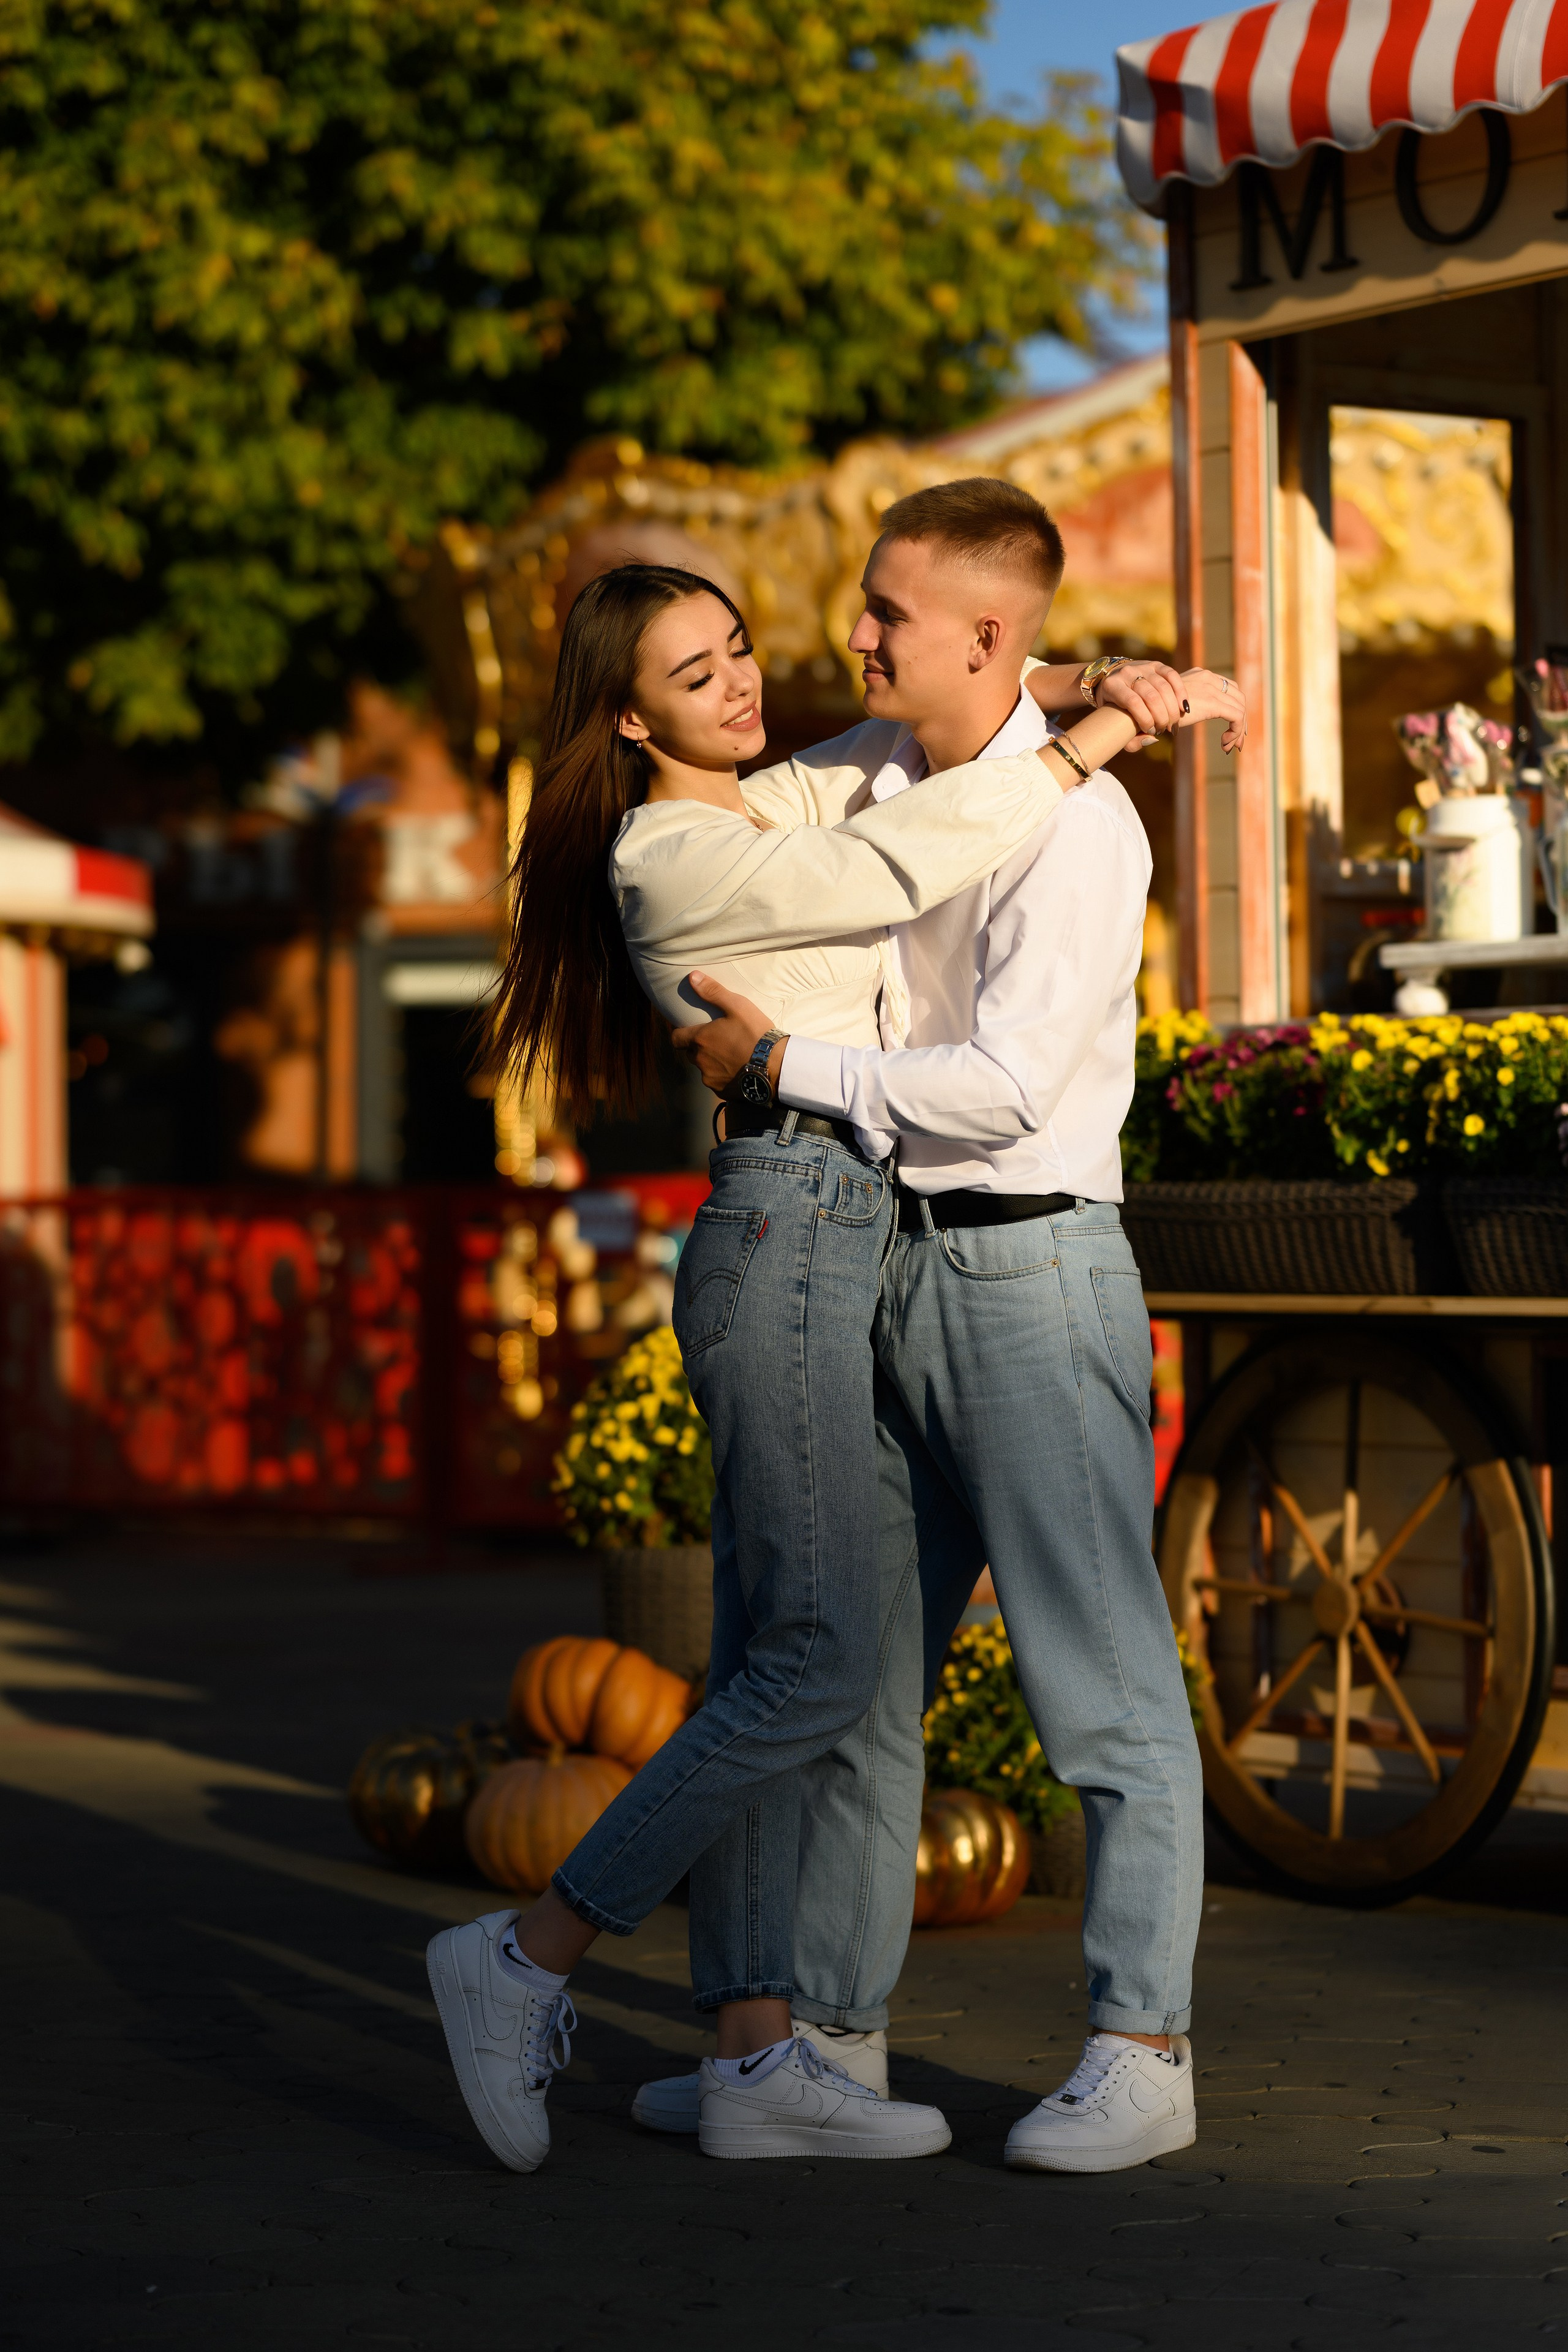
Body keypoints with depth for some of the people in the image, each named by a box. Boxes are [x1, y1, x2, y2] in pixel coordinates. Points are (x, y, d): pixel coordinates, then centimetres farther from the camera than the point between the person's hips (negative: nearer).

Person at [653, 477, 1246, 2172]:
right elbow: (742, 812, 33)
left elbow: (1004, 1088, -22)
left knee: (1103, 1678, -3)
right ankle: (828, 2028, 19)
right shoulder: (876, 774, 9)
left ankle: (1140, 2057, 2)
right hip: (891, 1270, 9)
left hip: (1029, 1268, -9)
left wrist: (783, 1063, -16)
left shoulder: (1075, 826, -15)